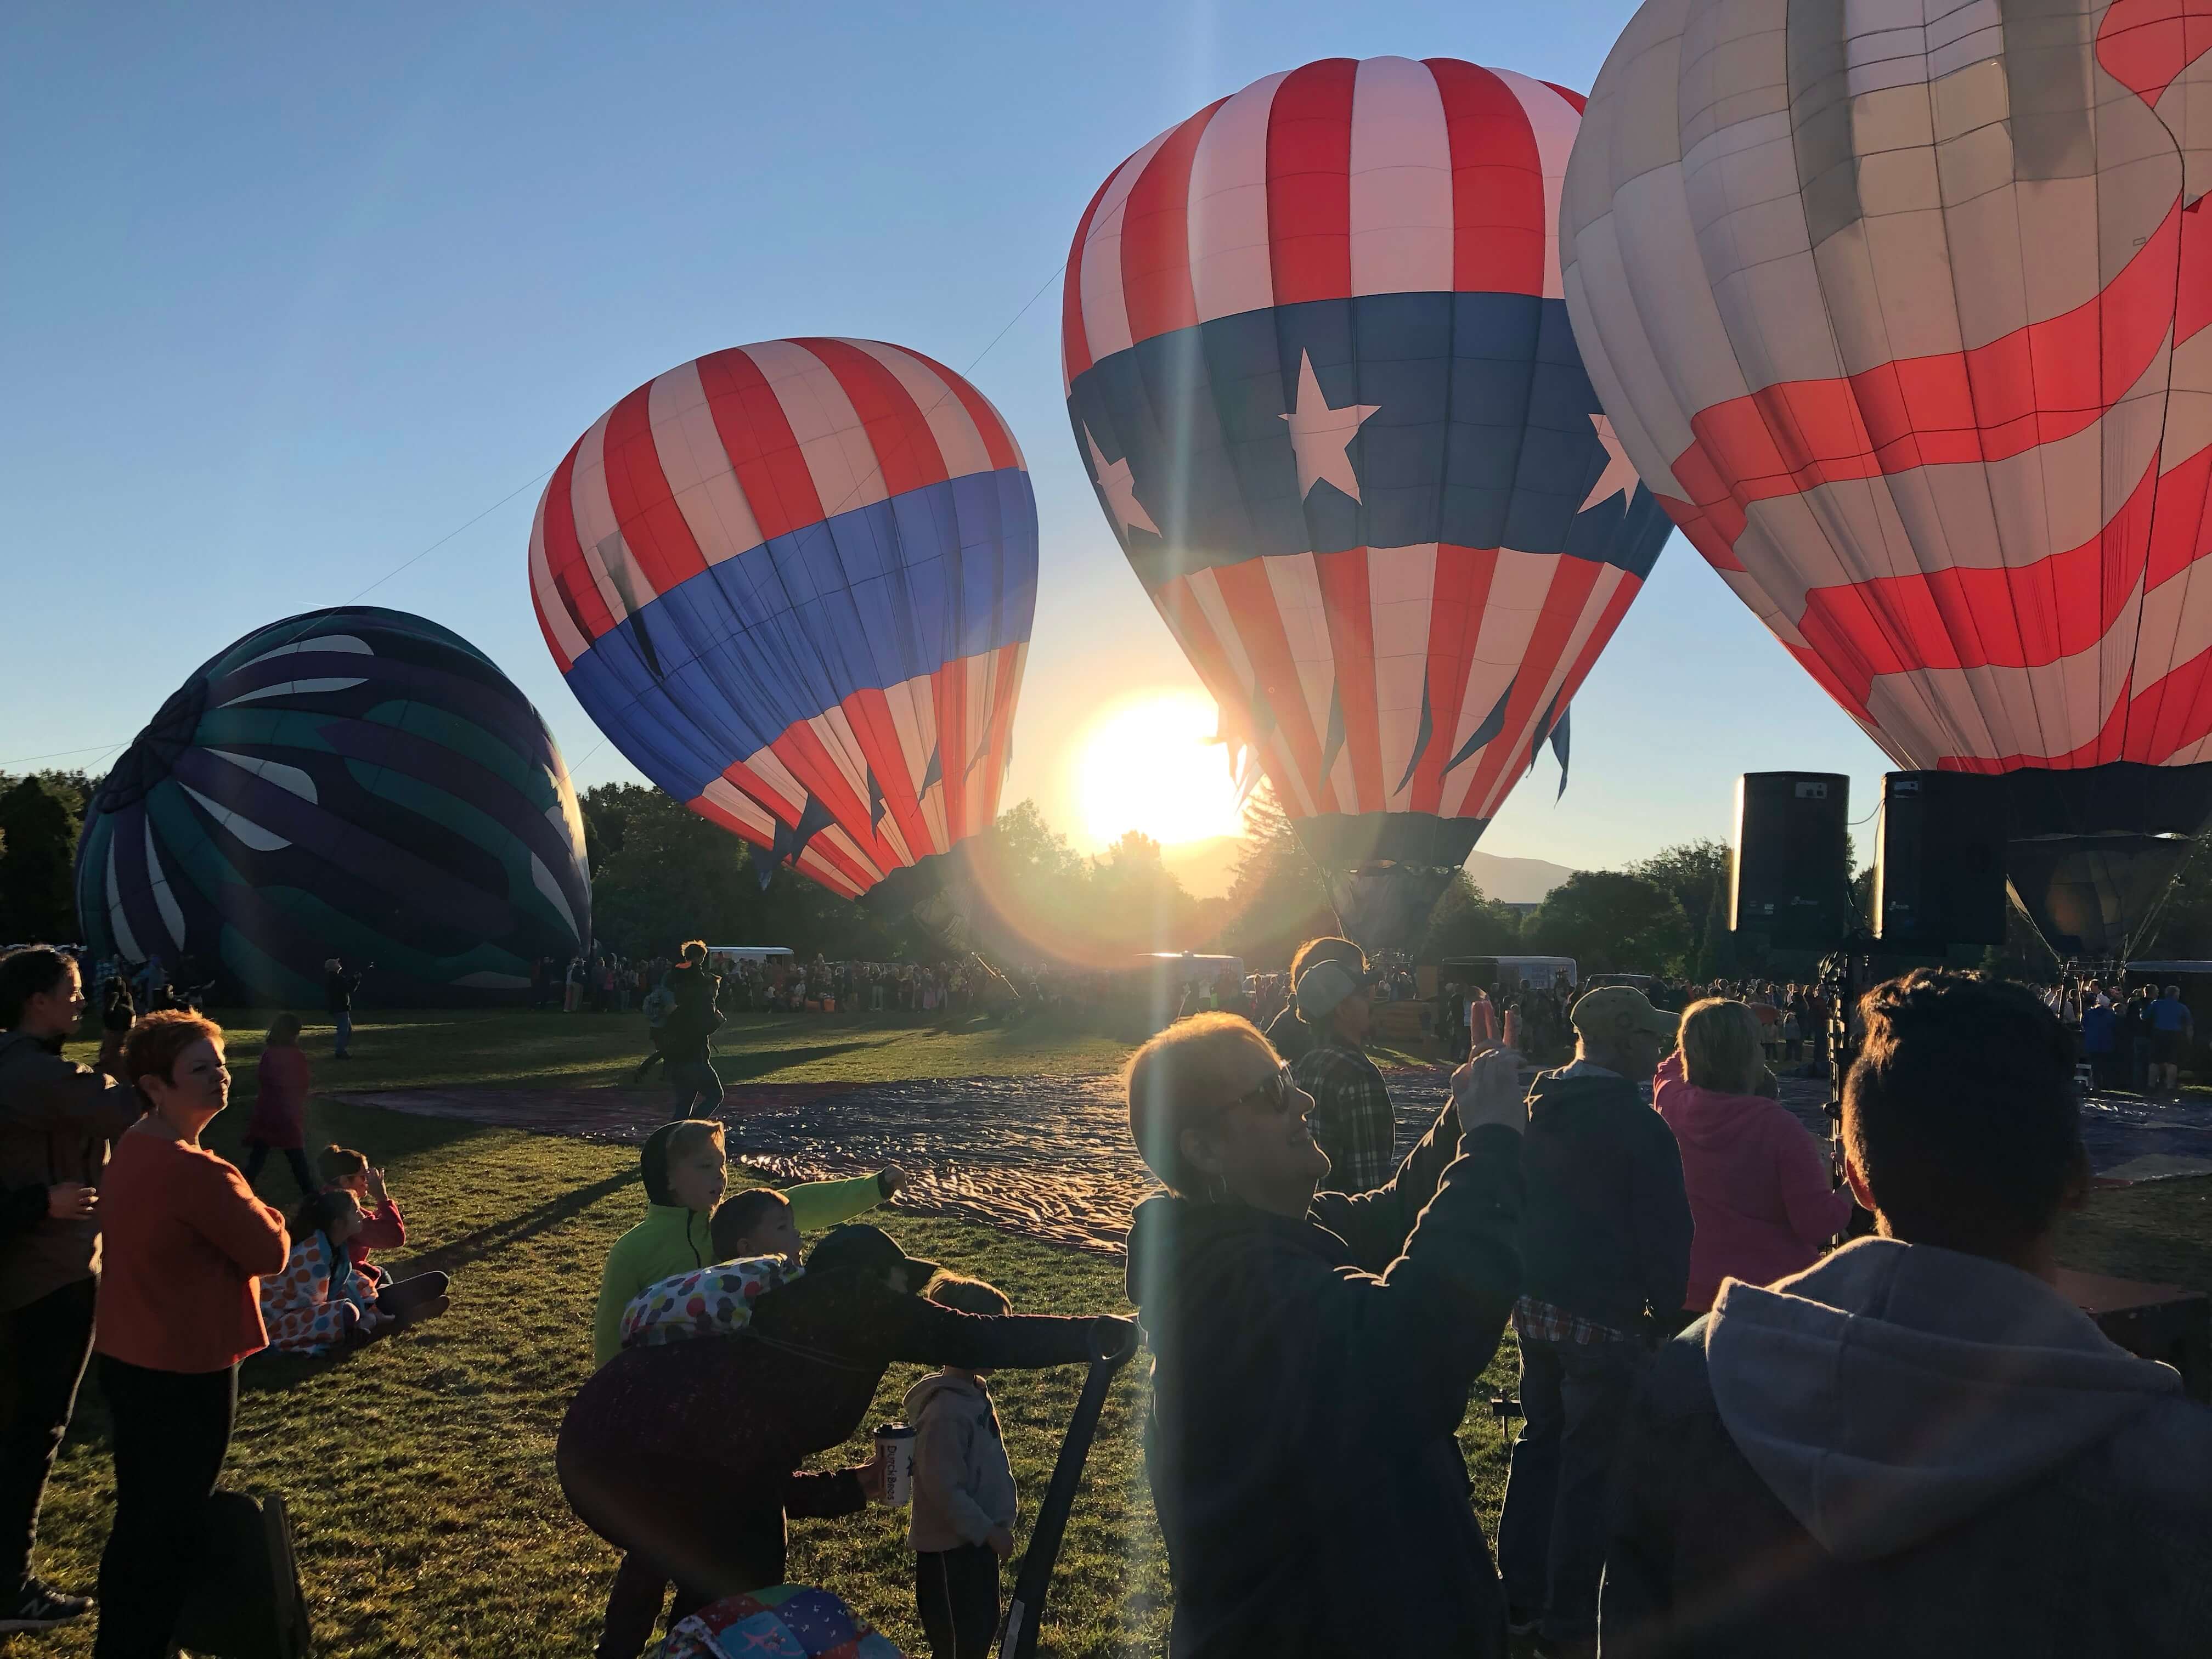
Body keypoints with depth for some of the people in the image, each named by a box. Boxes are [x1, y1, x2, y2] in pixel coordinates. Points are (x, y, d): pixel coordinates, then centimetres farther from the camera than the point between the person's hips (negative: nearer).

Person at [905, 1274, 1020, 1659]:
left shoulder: (975, 1392, 3)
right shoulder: (946, 1412, -27)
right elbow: (944, 1490, -27)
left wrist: (997, 1526, 15)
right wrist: (990, 1532, -20)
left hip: (976, 1541, 9)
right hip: (951, 1549, -9)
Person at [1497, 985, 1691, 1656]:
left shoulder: (1536, 1105, 4)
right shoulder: (1640, 1127, -18)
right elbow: (1666, 1234, -15)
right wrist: (1664, 1315, -2)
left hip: (1534, 1304, 7)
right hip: (1604, 1316, -7)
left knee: (1540, 1442, 20)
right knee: (1590, 1462, 5)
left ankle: (1521, 1595, 29)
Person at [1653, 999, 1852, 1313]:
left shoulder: (1671, 1106, -11)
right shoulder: (1779, 1128, -24)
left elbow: (1670, 1067, 15)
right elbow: (1818, 1225, -20)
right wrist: (1849, 1192, -2)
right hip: (1774, 1295, -3)